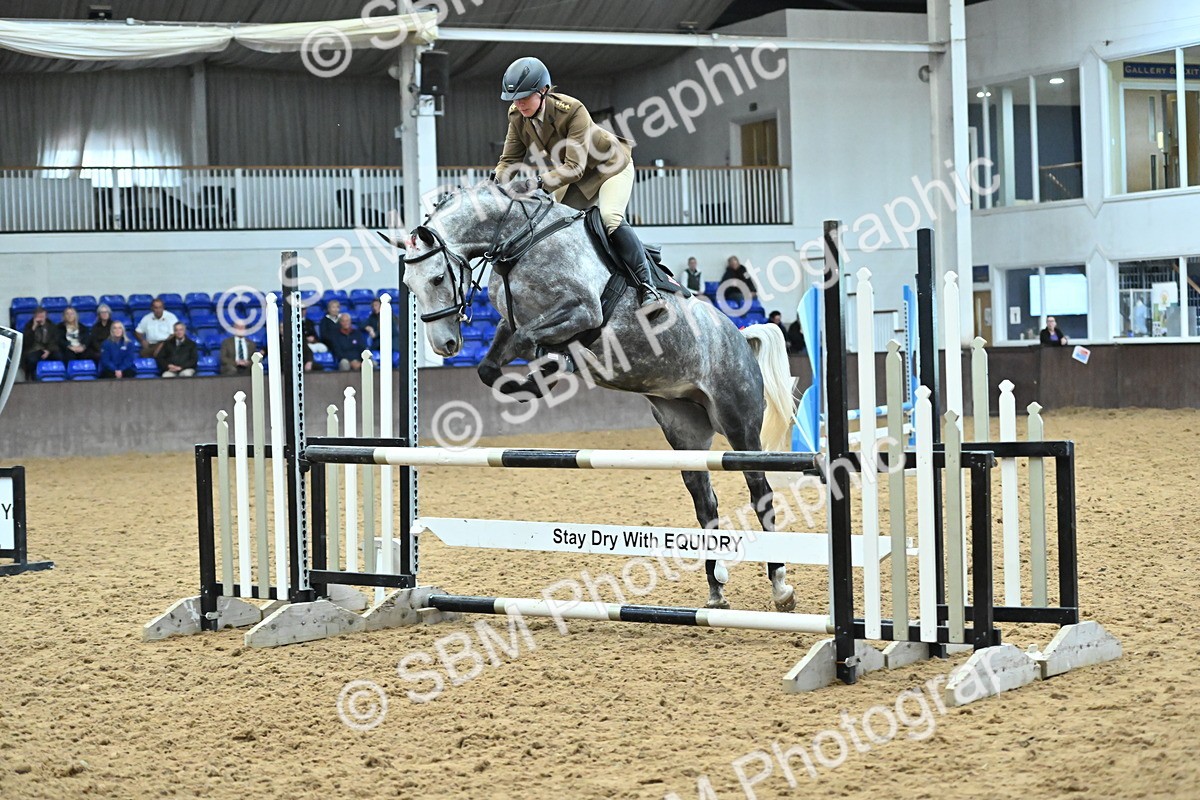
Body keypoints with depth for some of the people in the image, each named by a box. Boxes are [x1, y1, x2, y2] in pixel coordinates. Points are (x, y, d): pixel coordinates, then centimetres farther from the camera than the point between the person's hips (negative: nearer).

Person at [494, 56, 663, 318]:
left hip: (611, 164, -8)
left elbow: (574, 167, -39)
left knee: (610, 217, -30)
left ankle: (647, 287, -30)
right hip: (576, 178, 8)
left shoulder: (573, 111, -35)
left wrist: (537, 183, -53)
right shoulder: (517, 115, -15)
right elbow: (510, 159, -10)